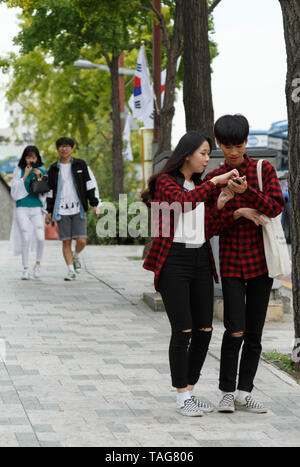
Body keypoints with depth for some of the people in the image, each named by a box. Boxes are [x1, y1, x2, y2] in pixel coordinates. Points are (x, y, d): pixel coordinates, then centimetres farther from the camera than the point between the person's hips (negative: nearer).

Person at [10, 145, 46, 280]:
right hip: (22, 209, -1)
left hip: (37, 209, 1)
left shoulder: (42, 171, 7)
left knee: (40, 238, -13)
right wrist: (25, 176, -11)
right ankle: (26, 270, 5)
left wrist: (39, 178, -8)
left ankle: (38, 264, 8)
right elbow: (15, 192, -4)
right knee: (25, 239, -6)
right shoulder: (18, 171, 1)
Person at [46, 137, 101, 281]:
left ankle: (76, 256, 22)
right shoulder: (54, 169, 8)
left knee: (81, 241, -10)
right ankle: (71, 270, 6)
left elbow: (91, 185, 2)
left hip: (78, 210, -1)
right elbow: (50, 190, 14)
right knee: (66, 242, -2)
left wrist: (95, 204, -5)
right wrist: (49, 211, 11)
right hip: (61, 210, 1)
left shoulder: (80, 165, 3)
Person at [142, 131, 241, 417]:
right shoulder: (166, 182, -4)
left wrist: (219, 206, -2)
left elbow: (206, 232, 12)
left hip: (200, 261, 7)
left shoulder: (199, 187, 18)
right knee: (182, 331, -8)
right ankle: (182, 398, 0)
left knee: (204, 330, 5)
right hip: (174, 261, -7)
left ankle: (190, 391, 16)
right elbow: (183, 201, -26)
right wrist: (214, 182, -24)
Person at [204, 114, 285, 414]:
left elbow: (276, 207, -11)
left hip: (261, 259, 1)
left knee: (254, 332, 5)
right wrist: (237, 213, -13)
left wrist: (245, 191, -26)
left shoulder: (264, 170, 2)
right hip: (231, 262, -1)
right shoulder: (213, 179, 5)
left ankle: (244, 393, 14)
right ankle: (227, 392, 4)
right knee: (234, 331, -10)